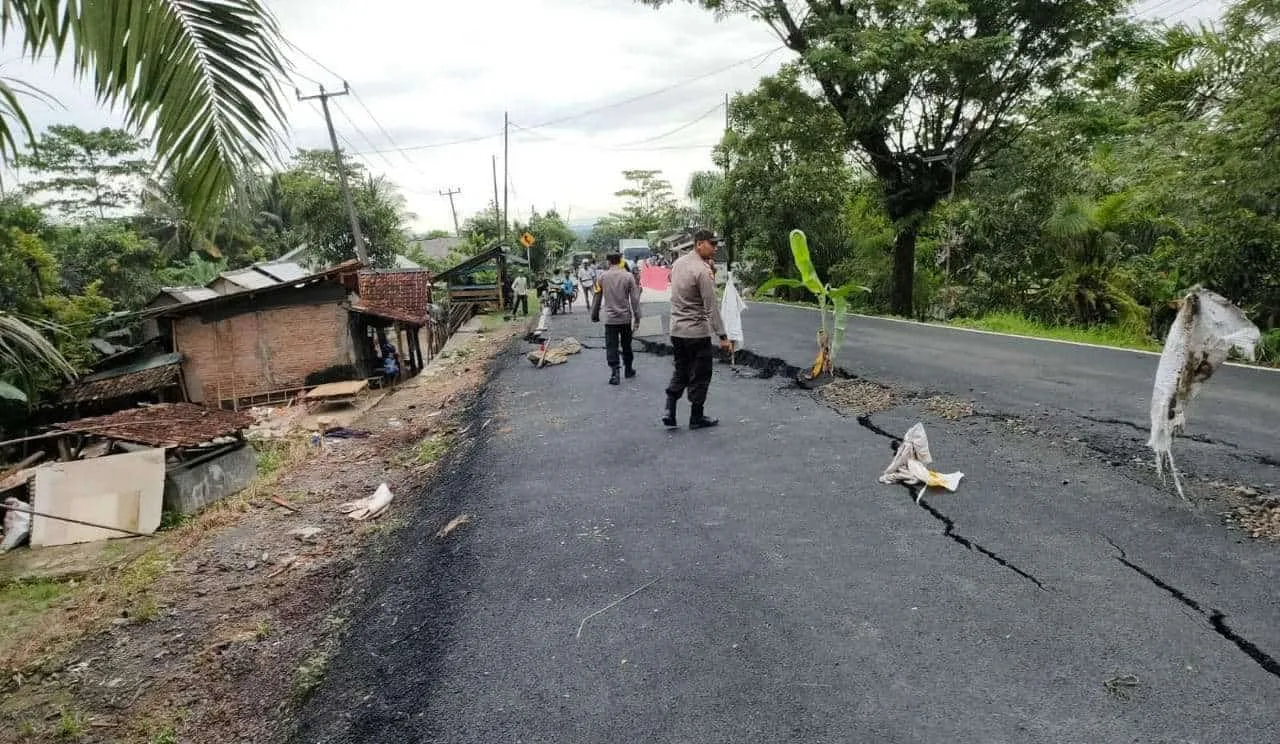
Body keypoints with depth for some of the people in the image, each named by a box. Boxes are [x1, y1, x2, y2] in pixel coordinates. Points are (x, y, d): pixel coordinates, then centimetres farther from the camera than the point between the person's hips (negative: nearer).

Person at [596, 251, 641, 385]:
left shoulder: (602, 277, -3)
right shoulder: (628, 276, -6)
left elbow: (598, 297, 6)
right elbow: (634, 299, -6)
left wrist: (595, 314, 18)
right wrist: (637, 318, 0)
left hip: (610, 318, 0)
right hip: (625, 317, 0)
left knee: (611, 346, 2)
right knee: (626, 345, 15)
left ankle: (614, 373, -6)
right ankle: (629, 370, 27)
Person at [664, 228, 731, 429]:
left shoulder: (678, 262, 6)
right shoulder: (702, 271, -18)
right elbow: (712, 307, -21)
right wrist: (722, 336, -19)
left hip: (676, 329, 7)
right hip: (697, 332, -7)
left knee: (680, 371, 18)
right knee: (700, 376, 6)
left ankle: (669, 410, 9)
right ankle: (697, 418, 15)